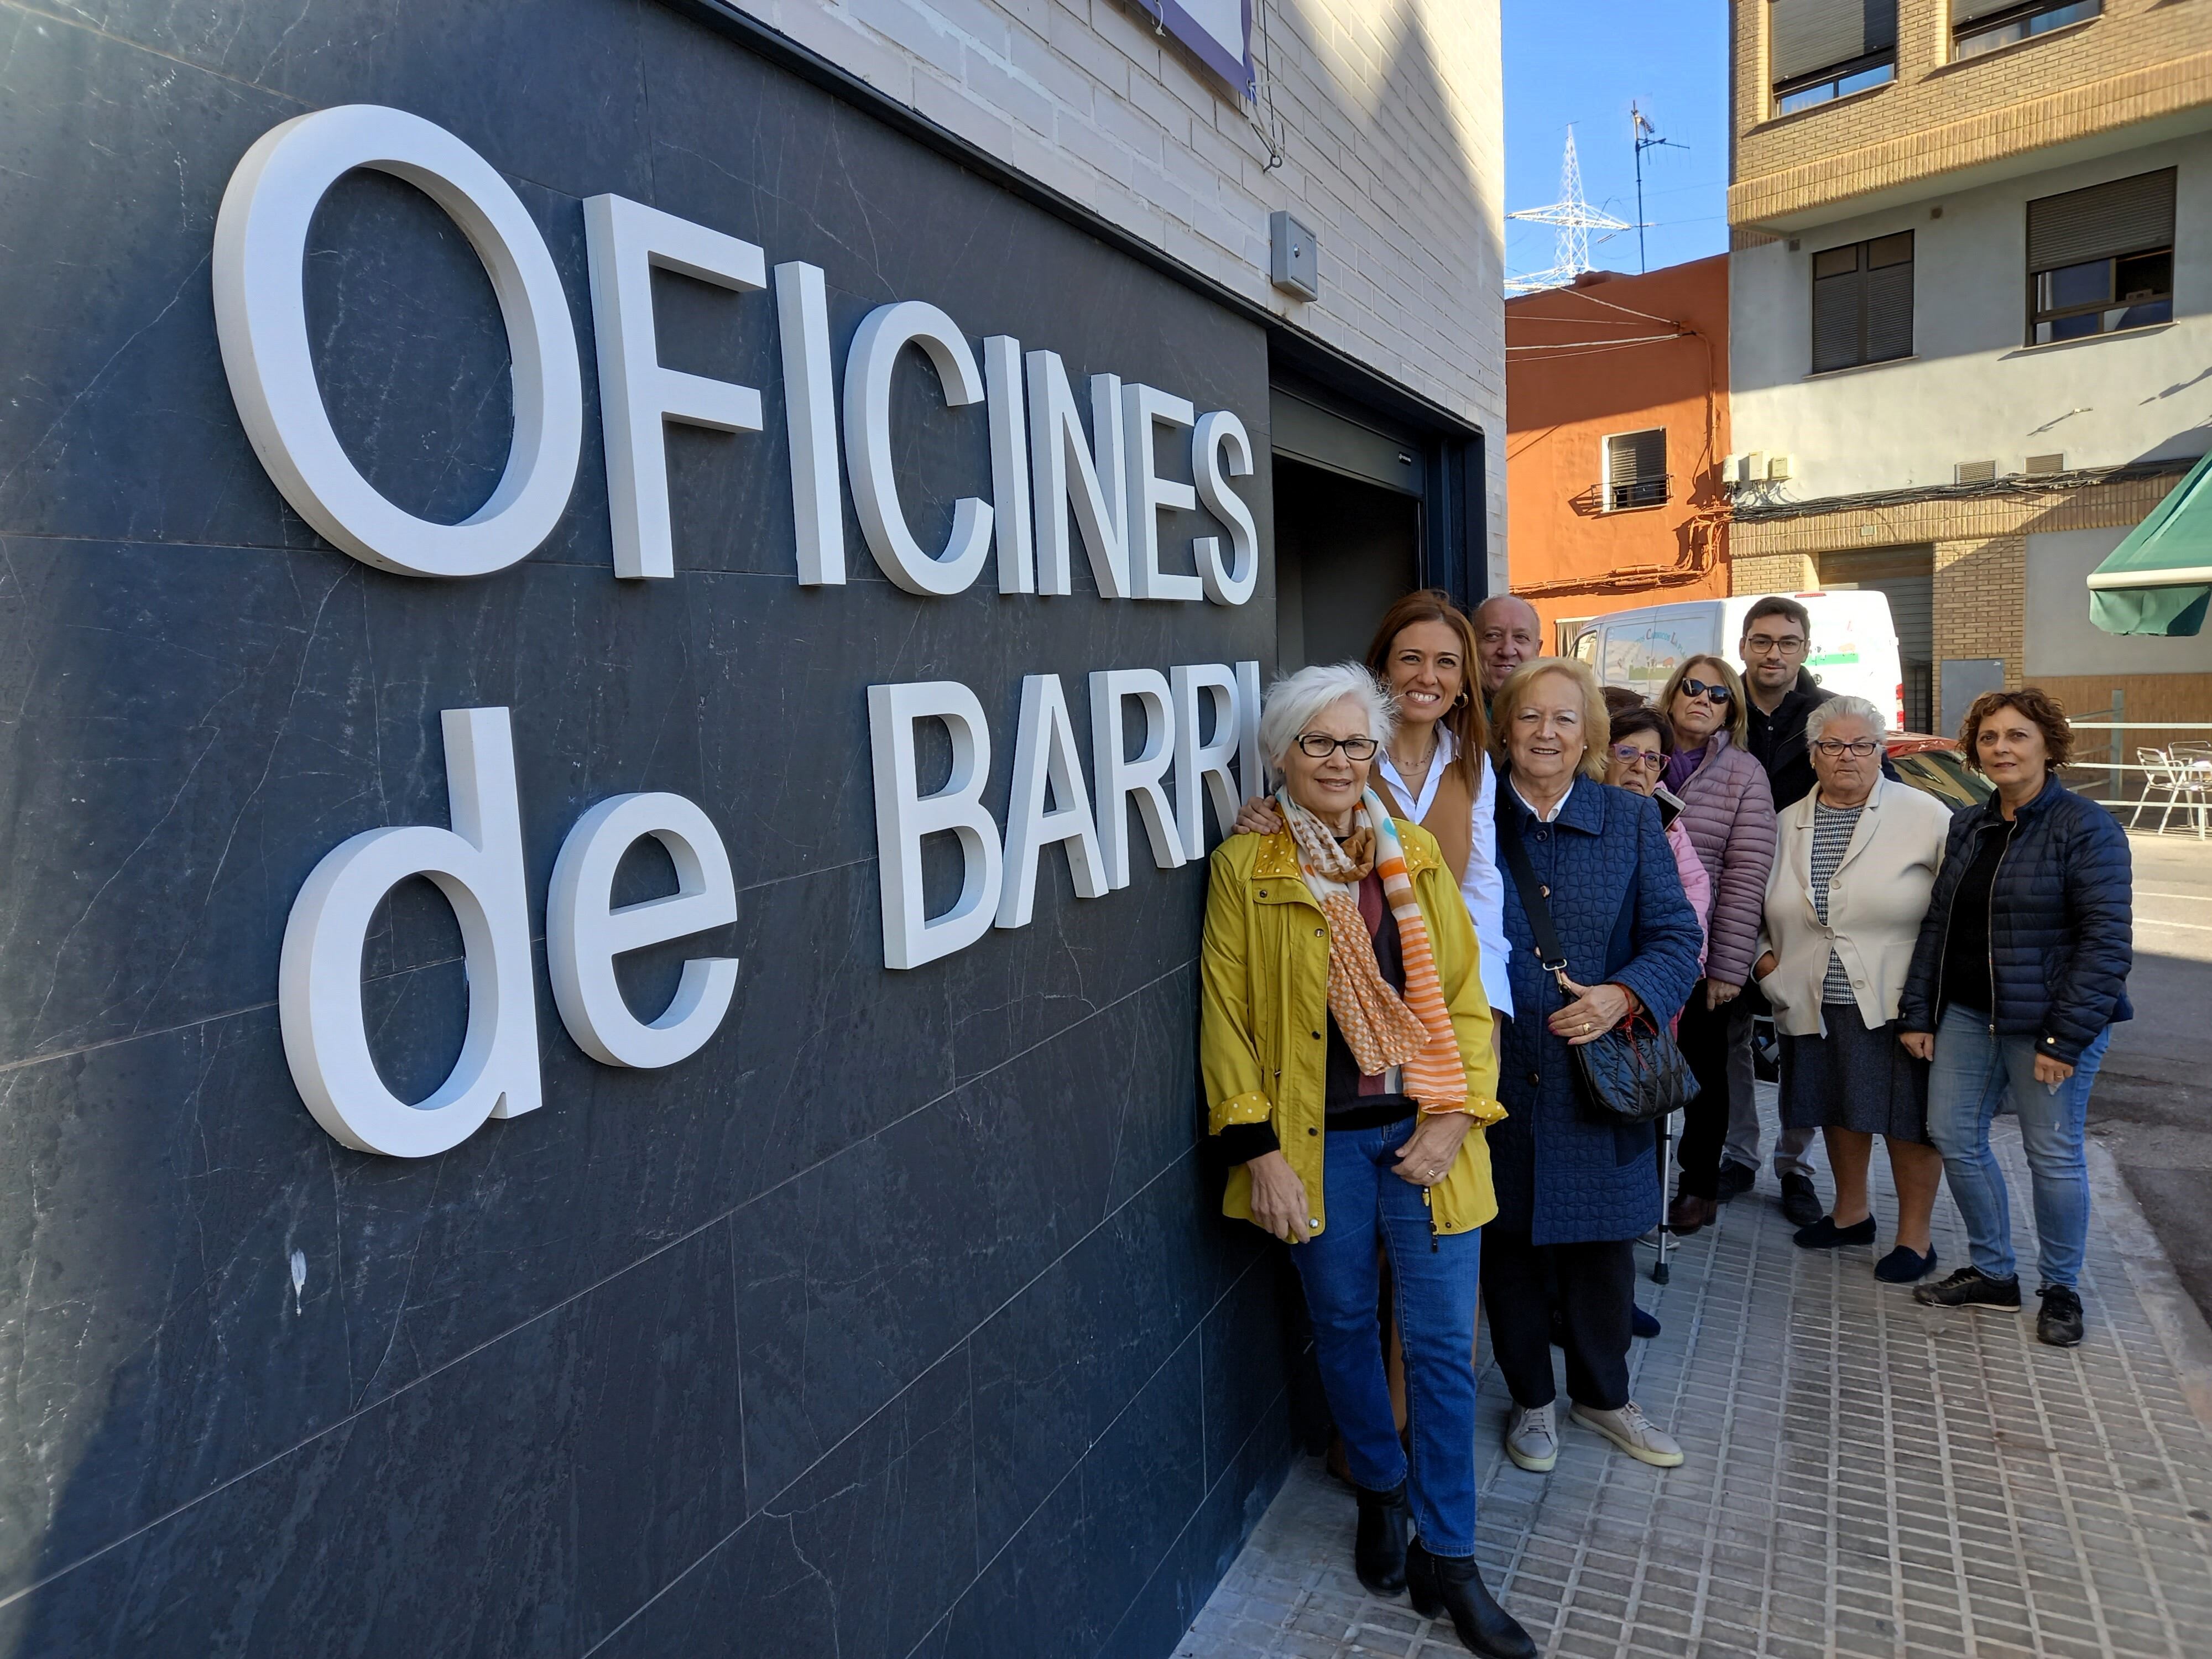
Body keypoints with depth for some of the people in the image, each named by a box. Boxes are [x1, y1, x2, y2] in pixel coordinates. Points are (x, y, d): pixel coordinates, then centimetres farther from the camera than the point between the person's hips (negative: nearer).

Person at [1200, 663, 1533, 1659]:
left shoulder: (1417, 856, 4)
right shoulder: (1244, 868, -4)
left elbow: (1462, 995, 4)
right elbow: (1227, 1019, -5)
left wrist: (1455, 1118, -5)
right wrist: (1258, 1149, -9)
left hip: (1423, 1136, 2)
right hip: (1317, 1143, -1)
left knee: (1442, 1344, 5)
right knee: (1343, 1326, 16)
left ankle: (1445, 1558, 23)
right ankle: (1379, 1492, 42)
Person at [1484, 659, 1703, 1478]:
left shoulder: (1631, 820, 3)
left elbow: (1676, 936, 0)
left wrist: (1624, 995, -17)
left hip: (1598, 1072, 1)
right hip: (1496, 1078, -1)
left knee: (1602, 1244, 14)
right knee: (1509, 1244, 12)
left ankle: (1603, 1395, 39)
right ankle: (1532, 1399, 35)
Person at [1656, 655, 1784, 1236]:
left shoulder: (1743, 774, -1)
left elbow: (1745, 875, -6)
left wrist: (1728, 967, -10)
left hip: (1702, 953, -1)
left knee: (1704, 1070, 12)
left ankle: (1700, 1186, 29)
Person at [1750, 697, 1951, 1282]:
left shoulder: (1926, 817, -6)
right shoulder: (1787, 824, 7)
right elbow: (1756, 905, 19)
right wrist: (1763, 954, 6)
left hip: (1898, 1003, -4)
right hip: (1815, 1003, 4)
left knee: (1907, 1117, 5)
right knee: (1839, 1108, 18)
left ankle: (1915, 1236, 23)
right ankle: (1851, 1213, 37)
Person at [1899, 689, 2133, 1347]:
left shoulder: (2086, 827, -10)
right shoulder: (1967, 826, 9)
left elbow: (2106, 940, -15)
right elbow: (1937, 923, 11)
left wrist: (2065, 1037, -18)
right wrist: (1918, 1013, 7)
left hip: (2048, 1020, -6)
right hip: (1968, 1013, 6)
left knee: (2053, 1154, 4)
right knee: (1953, 1134, 7)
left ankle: (2061, 1289, 24)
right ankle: (1993, 1272, 24)